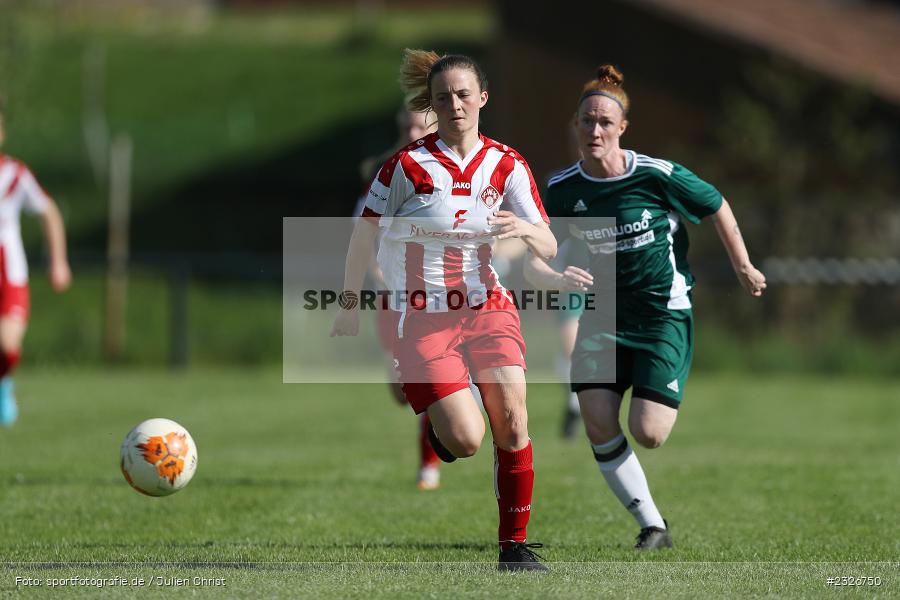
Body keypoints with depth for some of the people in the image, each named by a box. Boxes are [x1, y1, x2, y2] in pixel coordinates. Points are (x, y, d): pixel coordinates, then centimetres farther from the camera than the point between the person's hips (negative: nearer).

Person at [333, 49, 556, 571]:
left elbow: (548, 248, -4)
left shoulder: (507, 165, 1)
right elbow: (364, 236, 0)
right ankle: (437, 428, 24)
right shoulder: (408, 166, -9)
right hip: (422, 318, -3)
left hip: (487, 307, 3)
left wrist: (526, 230, -27)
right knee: (466, 439, -15)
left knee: (512, 424, -11)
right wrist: (350, 307, 5)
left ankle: (515, 545, 2)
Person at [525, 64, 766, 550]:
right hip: (603, 317, 3)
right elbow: (532, 260, -5)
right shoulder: (561, 190, -6)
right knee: (598, 425, -13)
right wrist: (559, 279, -27)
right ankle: (653, 526, 3)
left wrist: (743, 268, 8)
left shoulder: (658, 176, -15)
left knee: (647, 434, -13)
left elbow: (718, 208, 2)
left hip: (664, 314, -3)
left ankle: (671, 405, 27)